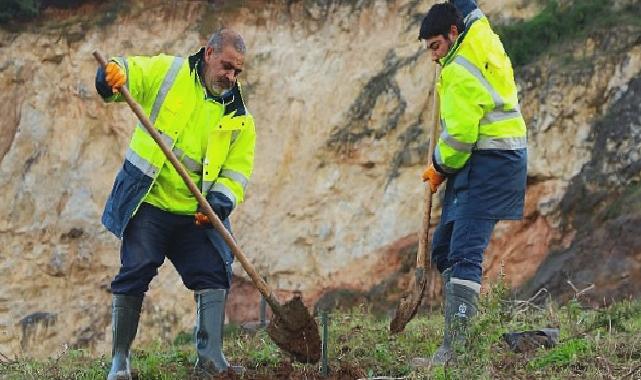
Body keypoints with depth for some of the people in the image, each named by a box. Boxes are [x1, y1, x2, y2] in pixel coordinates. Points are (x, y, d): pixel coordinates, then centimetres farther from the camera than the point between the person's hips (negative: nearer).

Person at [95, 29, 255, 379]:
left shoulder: (238, 117, 6)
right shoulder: (168, 72, 0)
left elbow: (237, 169, 3)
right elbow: (130, 74, -5)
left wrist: (221, 200, -16)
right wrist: (113, 74, -31)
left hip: (196, 215, 3)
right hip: (148, 205, -3)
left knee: (215, 274, -4)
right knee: (134, 274, -7)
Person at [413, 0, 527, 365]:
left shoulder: (462, 72, -18)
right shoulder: (481, 31, 10)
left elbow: (459, 134, -19)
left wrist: (441, 168, -4)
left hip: (489, 164, -11)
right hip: (492, 160, 11)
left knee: (463, 254, -19)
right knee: (444, 249, 12)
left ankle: (455, 349, -28)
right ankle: (468, 328, 14)